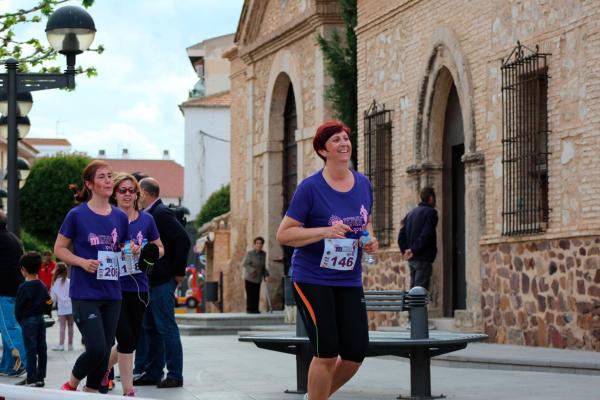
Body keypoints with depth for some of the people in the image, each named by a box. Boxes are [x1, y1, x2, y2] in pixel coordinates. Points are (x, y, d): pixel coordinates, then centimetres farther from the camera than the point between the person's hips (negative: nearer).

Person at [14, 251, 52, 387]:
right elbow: (48, 307, 9)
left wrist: (20, 321, 3)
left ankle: (31, 380, -6)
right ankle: (40, 378, 13)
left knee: (31, 351, -6)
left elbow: (18, 308, -10)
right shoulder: (43, 286, 7)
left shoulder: (24, 288, -14)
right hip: (41, 320, 7)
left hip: (28, 321, -7)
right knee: (41, 349, 8)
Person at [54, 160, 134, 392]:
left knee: (105, 351, 7)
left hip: (112, 294, 5)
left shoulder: (120, 217, 8)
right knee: (96, 349, -14)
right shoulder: (77, 215, -6)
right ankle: (71, 385, 11)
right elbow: (59, 249, -1)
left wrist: (132, 251, -3)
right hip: (84, 293, -5)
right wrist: (83, 262, -17)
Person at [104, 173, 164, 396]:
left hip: (138, 288, 4)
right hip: (114, 287, -4)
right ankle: (128, 391, 4)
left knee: (131, 340, 8)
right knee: (126, 338, -10)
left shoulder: (146, 220, 6)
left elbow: (160, 249, 14)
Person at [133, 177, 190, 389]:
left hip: (162, 282, -10)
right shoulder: (149, 215, 14)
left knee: (166, 328, -6)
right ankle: (153, 373, 18)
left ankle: (175, 375, -3)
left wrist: (178, 272, -16)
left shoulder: (162, 213, -14)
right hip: (150, 281, 10)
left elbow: (183, 240, -21)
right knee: (151, 329, 13)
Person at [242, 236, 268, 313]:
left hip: (258, 279, 5)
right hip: (249, 278, -5)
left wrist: (265, 273, 5)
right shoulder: (249, 253, -10)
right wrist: (252, 270, -25)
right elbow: (245, 264, -13)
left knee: (256, 295, 2)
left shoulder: (263, 254, 8)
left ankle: (255, 309, 8)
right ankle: (249, 309, 0)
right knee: (250, 294, -6)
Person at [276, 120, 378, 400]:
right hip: (312, 280, -5)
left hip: (349, 281, 5)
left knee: (356, 353, 1)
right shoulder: (310, 187, -10)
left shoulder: (363, 184, 6)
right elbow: (283, 234, -11)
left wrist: (370, 241, 0)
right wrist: (324, 232, -24)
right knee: (327, 353, -9)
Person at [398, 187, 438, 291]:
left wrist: (405, 250, 8)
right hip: (423, 259, -7)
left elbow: (401, 235, 11)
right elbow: (425, 235, -18)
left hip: (411, 259, 7)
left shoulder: (411, 213, 15)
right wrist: (414, 250, -14)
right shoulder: (431, 212, -7)